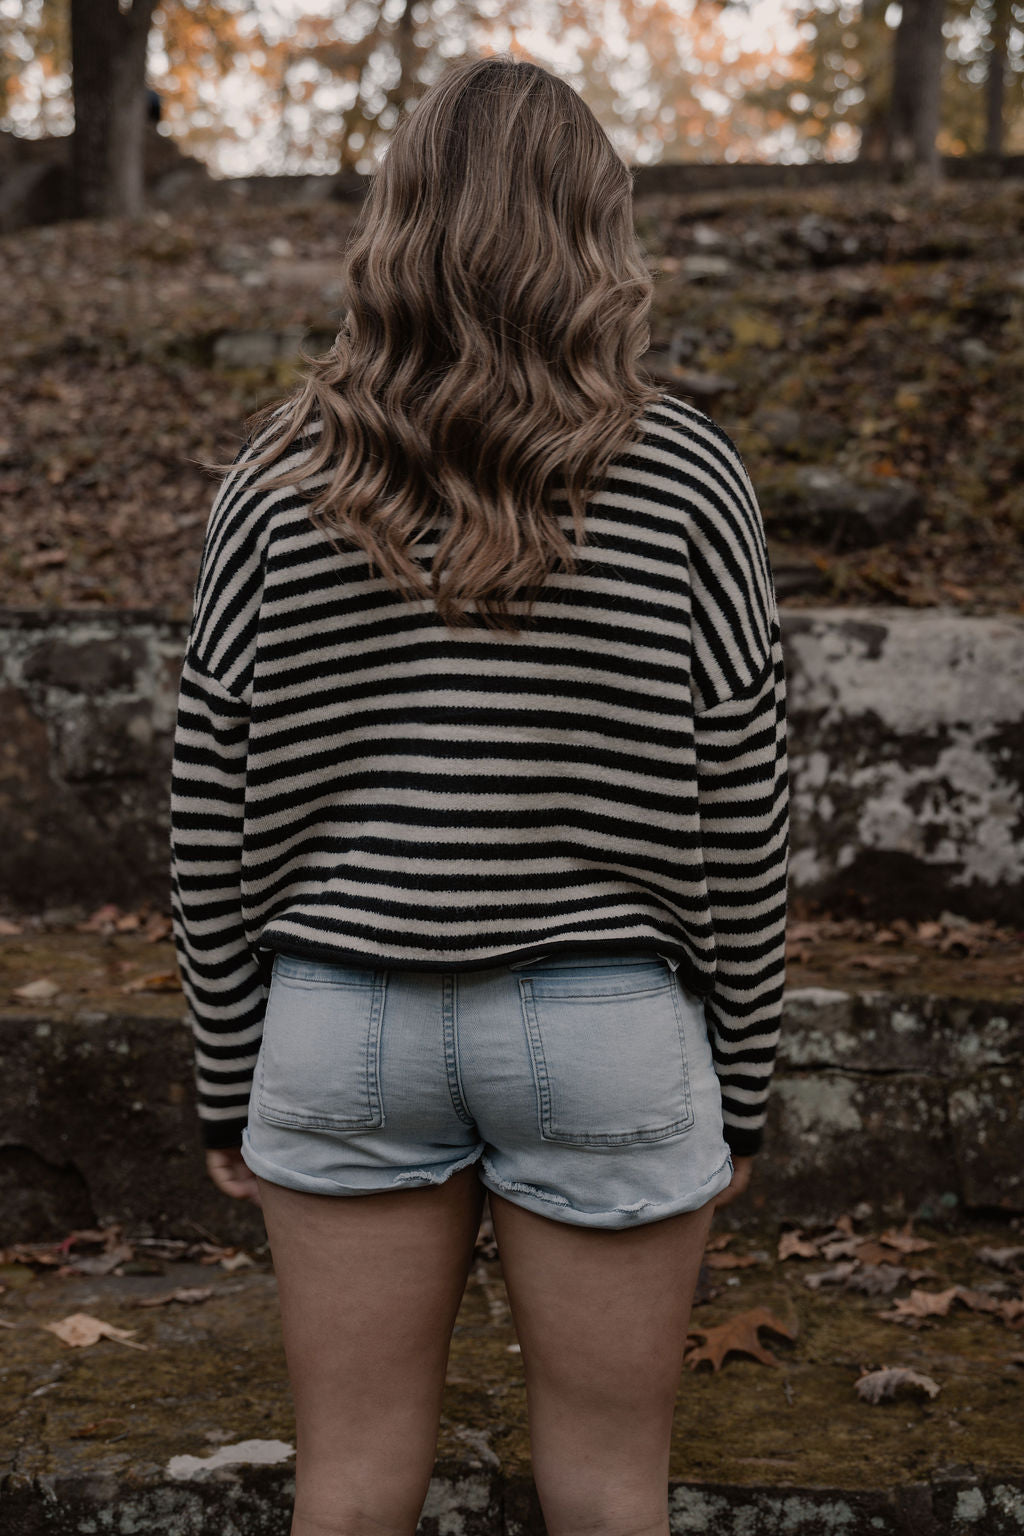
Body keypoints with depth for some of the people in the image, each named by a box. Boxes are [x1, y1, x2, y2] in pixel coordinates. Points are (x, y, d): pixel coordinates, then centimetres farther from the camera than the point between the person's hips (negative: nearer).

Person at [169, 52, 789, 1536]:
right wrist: (740, 1090, 6)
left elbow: (211, 823, -2)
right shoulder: (684, 479, -8)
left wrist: (230, 1084, 9)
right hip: (607, 1028, -1)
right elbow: (738, 828, -6)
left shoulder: (279, 482, -4)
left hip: (342, 1023, 2)